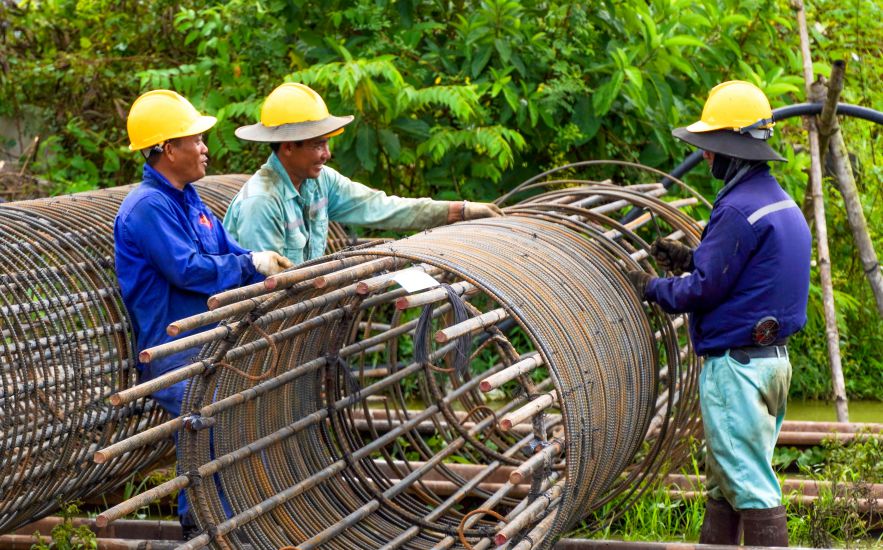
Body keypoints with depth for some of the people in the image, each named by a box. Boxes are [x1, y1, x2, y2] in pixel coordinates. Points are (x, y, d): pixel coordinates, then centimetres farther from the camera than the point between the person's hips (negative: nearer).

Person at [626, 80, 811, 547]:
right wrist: (688, 258, 17)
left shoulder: (739, 208, -18)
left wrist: (651, 287, 2)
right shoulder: (782, 203, 13)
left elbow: (703, 290, -15)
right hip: (773, 359, 10)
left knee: (751, 488, -6)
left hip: (735, 364, -10)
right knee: (723, 483, 17)